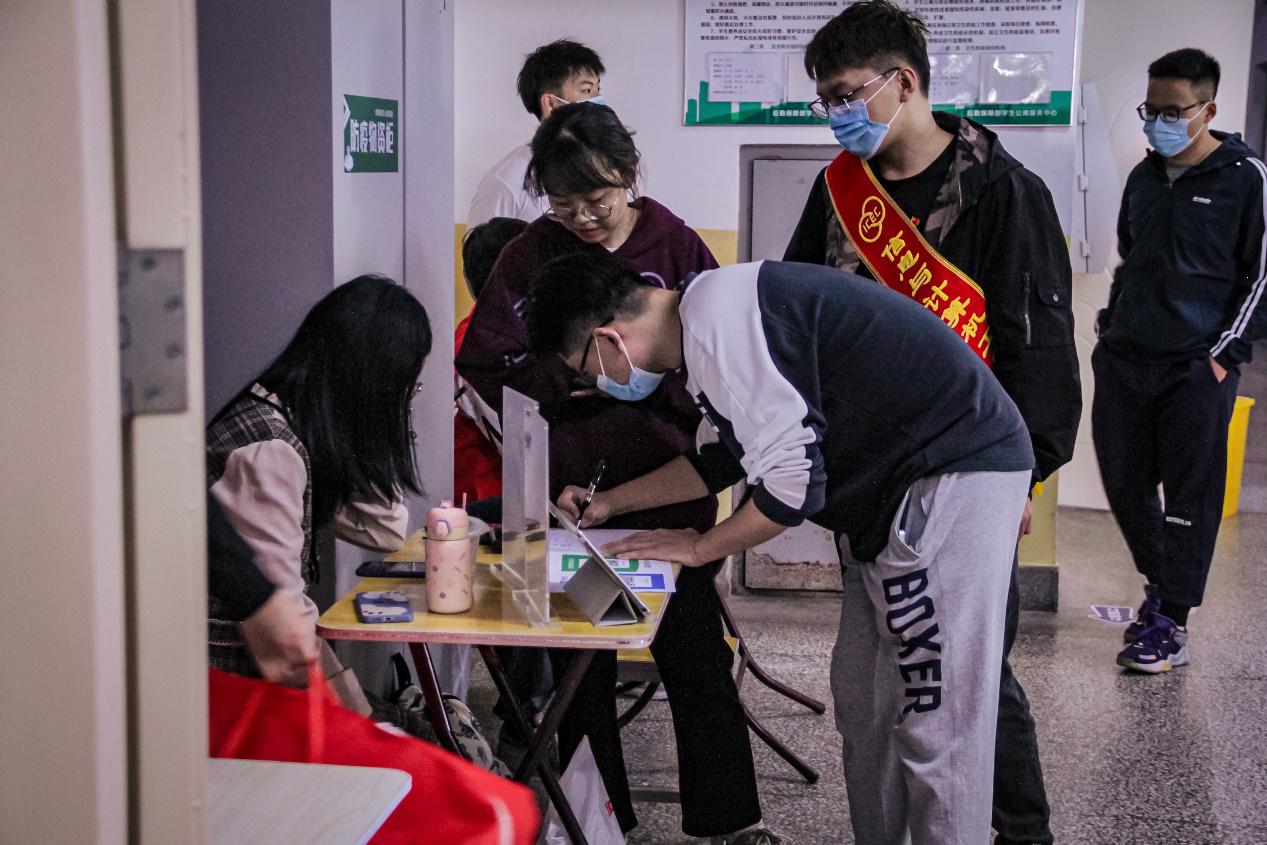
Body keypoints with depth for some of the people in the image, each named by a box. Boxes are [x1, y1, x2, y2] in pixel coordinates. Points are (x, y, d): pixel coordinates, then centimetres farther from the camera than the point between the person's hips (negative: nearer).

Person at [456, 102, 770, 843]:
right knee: (580, 656, 11)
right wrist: (569, 379, -14)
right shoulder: (529, 257, -1)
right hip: (568, 486, 1)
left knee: (694, 645, 6)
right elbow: (486, 363, -2)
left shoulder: (677, 246, -1)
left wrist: (652, 378, -15)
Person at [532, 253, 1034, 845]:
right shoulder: (706, 319, 10)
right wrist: (610, 503, 26)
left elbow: (791, 484, -22)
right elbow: (720, 458, 24)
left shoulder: (720, 324, -23)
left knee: (935, 720, -7)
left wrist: (697, 548, -6)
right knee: (864, 701, 15)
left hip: (956, 470, -10)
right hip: (899, 482, 10)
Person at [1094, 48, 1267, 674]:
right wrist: (1113, 326, 14)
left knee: (1190, 496, 0)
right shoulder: (1144, 177, 13)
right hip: (1123, 362, 6)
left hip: (1196, 368, -6)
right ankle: (1160, 583, 31)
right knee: (1124, 485, 10)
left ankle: (1171, 623, 8)